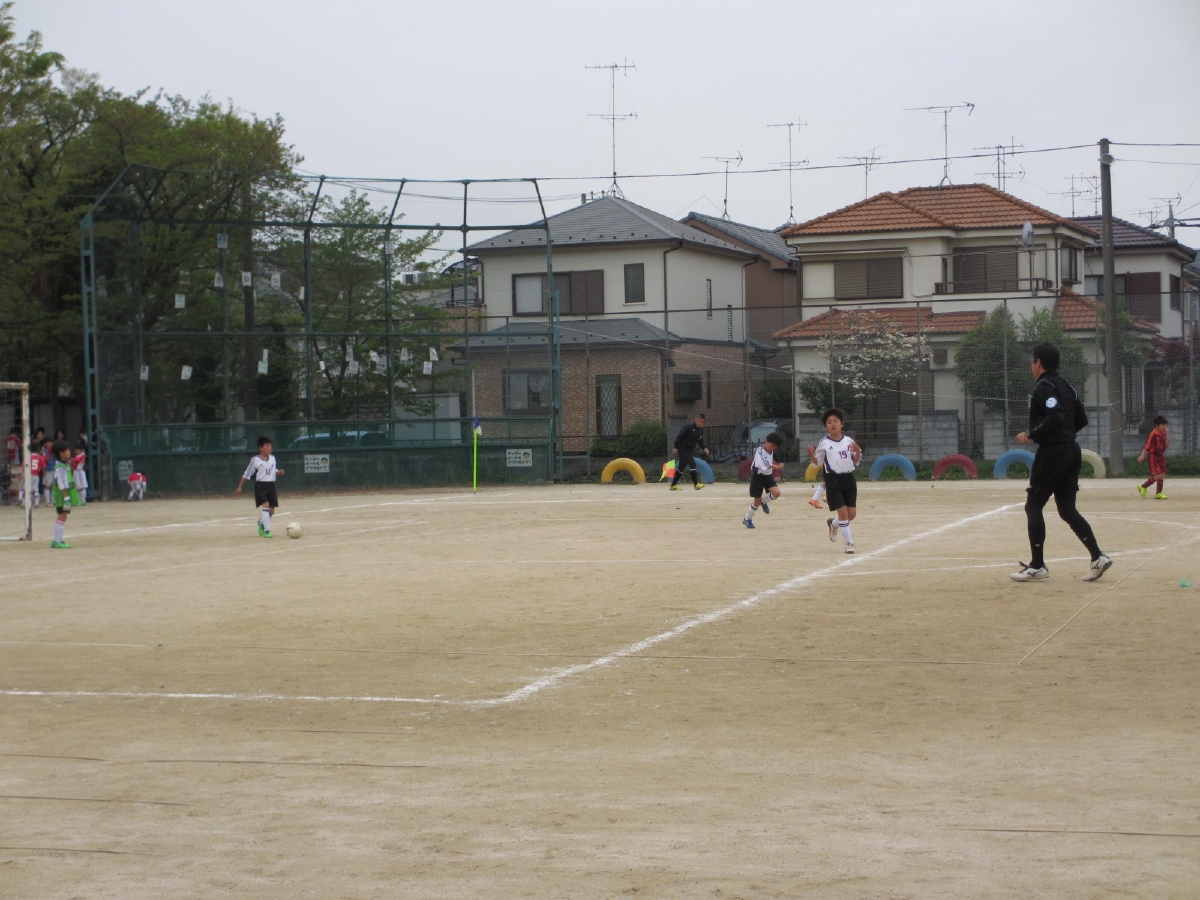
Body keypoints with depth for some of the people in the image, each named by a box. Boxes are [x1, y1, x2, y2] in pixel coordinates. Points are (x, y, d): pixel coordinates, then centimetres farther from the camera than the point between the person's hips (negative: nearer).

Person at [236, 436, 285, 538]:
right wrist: (240, 487, 0)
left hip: (271, 485, 6)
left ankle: (261, 523, 38)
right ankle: (266, 530, -16)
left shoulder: (272, 459, 8)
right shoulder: (255, 460, -7)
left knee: (271, 511, 8)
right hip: (260, 485, -6)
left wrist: (279, 472, -1)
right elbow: (247, 474, -2)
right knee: (266, 505, -20)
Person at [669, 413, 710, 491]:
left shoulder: (701, 430, 7)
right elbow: (680, 437, -16)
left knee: (681, 467, 13)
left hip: (691, 451, 9)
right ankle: (696, 484, -20)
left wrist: (704, 448, -3)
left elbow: (700, 441, 15)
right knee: (692, 464, -18)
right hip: (683, 449, -9)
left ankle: (673, 485, 20)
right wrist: (676, 447, -19)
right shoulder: (688, 427, -17)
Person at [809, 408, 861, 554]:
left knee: (852, 514, 5)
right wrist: (811, 455, -17)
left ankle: (833, 523, 37)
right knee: (843, 512, -9)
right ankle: (849, 543, 3)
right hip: (833, 480, -4)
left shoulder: (849, 441, 4)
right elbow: (817, 463, 2)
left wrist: (858, 452, -10)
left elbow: (856, 462, 10)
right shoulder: (823, 443, -4)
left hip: (849, 478, 4)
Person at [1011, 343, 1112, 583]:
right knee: (1067, 509, 12)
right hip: (1071, 450, 9)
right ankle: (1097, 557, 1)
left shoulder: (1044, 386, -11)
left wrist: (1030, 435, -16)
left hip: (1052, 453, -9)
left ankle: (1037, 566, -1)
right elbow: (1081, 419, 17)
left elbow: (1055, 417, -25)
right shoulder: (1065, 386, 16)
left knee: (1033, 507, 0)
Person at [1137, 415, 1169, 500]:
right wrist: (1142, 455, -20)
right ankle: (1143, 486, -1)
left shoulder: (1163, 434, 8)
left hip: (1161, 456, 8)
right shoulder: (1153, 434, -15)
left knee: (1162, 475, 8)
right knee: (1159, 475, -14)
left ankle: (1158, 493, 15)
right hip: (1154, 457, -8)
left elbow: (1167, 444, 1)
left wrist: (1166, 434, -5)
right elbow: (1147, 445, -16)